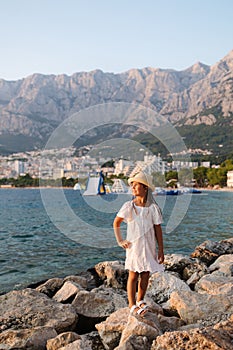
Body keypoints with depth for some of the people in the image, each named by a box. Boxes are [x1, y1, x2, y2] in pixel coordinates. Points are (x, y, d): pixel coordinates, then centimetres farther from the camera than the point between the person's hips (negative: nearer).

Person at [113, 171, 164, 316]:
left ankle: (140, 301, 27)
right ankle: (132, 306, 8)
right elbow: (116, 223, 10)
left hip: (149, 247, 1)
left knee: (146, 275, 7)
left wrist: (161, 250, -1)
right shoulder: (128, 206, -3)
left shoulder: (153, 208, -4)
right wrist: (120, 240, 3)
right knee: (133, 275, 0)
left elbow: (158, 230, 0)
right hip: (133, 246, -1)